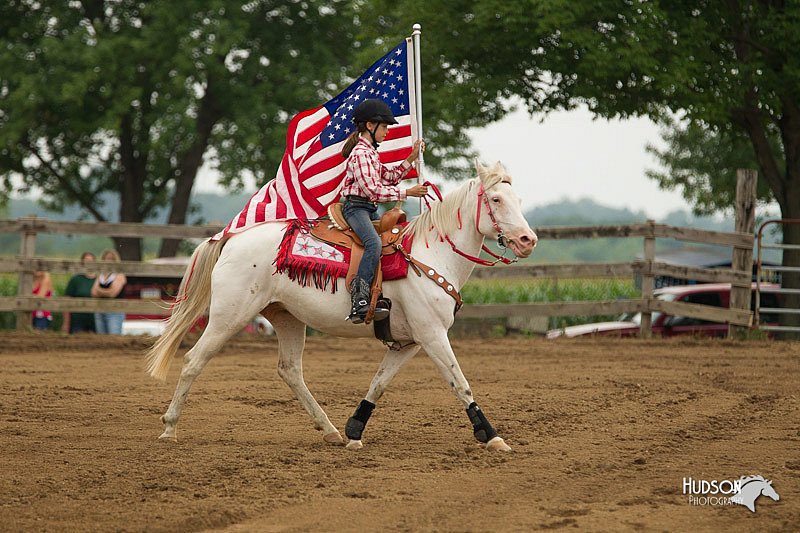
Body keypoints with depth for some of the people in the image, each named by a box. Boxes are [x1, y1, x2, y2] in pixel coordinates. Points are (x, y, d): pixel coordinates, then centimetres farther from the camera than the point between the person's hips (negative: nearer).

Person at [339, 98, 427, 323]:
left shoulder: (371, 152, 19)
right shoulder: (360, 153, -13)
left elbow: (389, 178, 24)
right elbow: (373, 190, -21)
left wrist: (411, 159, 16)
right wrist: (407, 193, -17)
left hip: (371, 211, 11)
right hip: (356, 207, -11)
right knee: (374, 243, -32)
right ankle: (359, 303, -41)